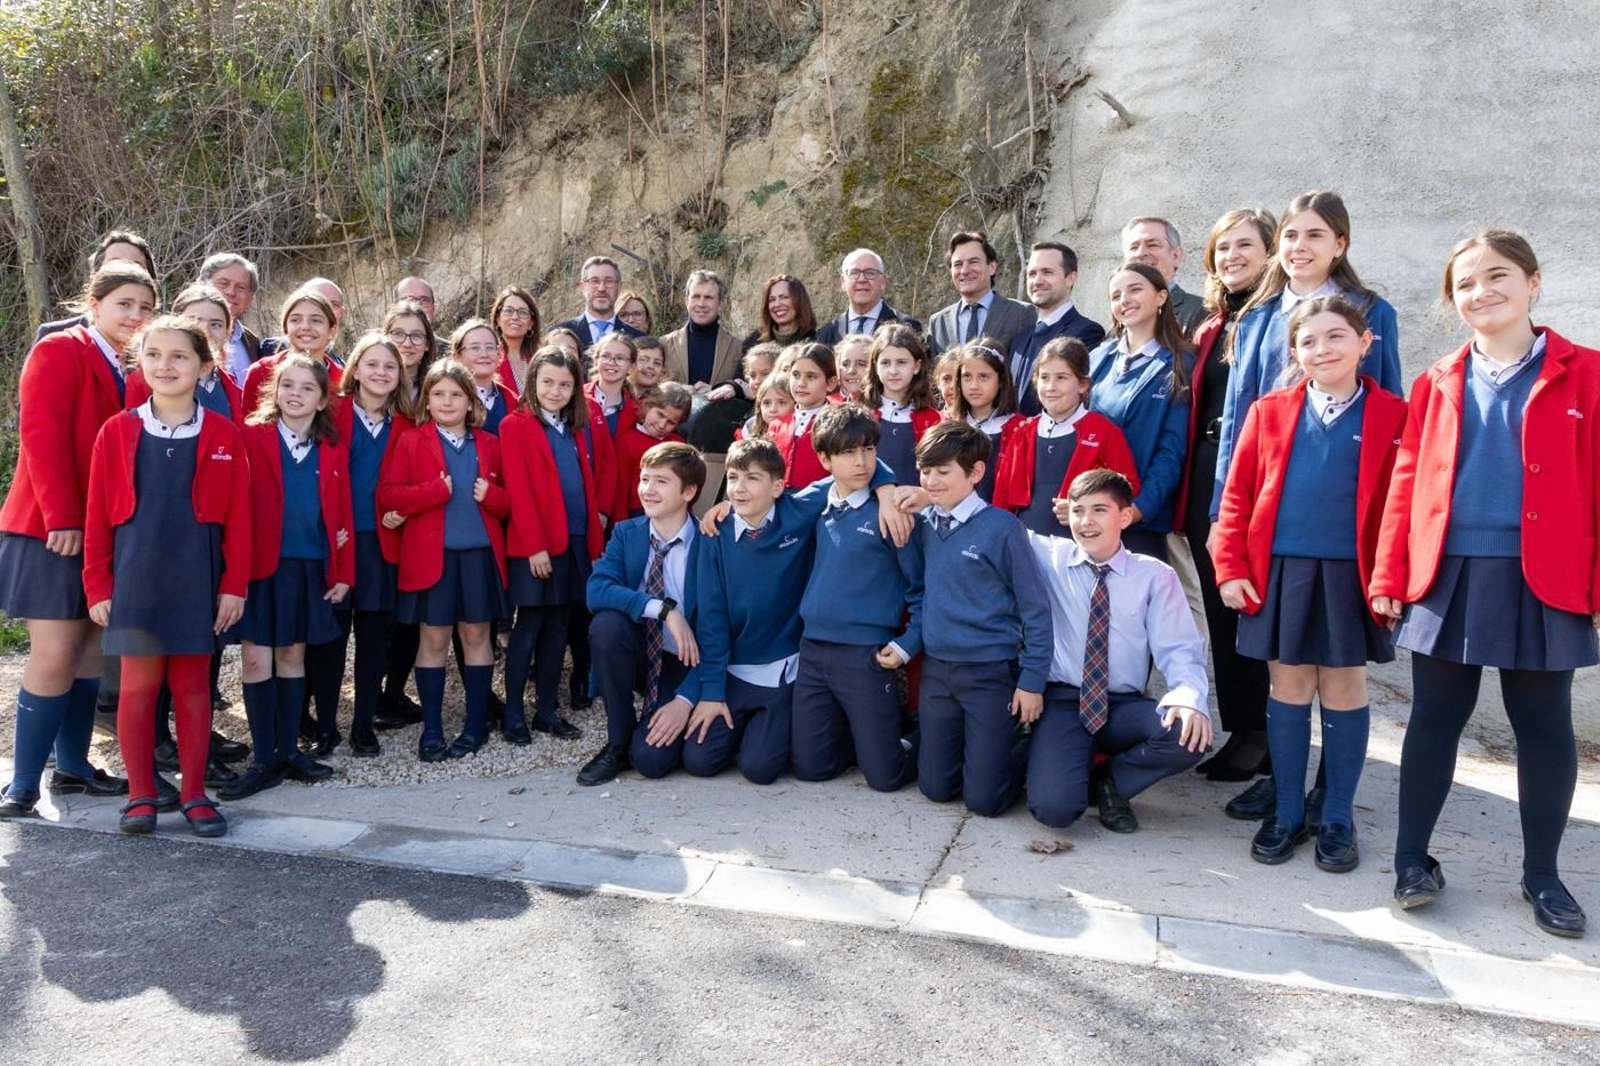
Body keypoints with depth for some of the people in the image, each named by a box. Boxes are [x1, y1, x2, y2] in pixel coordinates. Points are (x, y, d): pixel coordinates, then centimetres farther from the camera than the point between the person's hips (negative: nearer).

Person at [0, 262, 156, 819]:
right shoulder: (58, 351, -8)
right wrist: (62, 519, -21)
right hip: (54, 531, -7)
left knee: (91, 652, 11)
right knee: (54, 658, -8)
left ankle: (73, 766, 21)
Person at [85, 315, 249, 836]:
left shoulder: (224, 435, 0)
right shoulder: (116, 431, 1)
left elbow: (237, 518, 0)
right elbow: (97, 516, 3)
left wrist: (234, 585, -3)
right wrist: (97, 586, 0)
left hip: (196, 578, 0)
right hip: (135, 577, 0)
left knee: (193, 686, 8)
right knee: (139, 684, 5)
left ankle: (194, 794, 18)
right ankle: (141, 795, 17)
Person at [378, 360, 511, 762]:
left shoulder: (489, 445, 10)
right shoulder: (412, 442, 3)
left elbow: (509, 499, 13)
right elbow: (388, 494, -7)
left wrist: (491, 495, -9)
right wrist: (435, 490, -18)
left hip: (480, 551, 2)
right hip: (432, 554, -2)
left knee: (476, 636, 8)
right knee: (434, 639, 4)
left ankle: (476, 724, 19)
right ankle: (432, 729, 13)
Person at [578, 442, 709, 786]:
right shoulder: (626, 533, -3)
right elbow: (596, 590, -20)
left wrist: (685, 699, -22)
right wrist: (663, 608, -31)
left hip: (684, 663, -3)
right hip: (637, 655, 4)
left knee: (651, 759, -23)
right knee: (606, 622, -29)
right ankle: (617, 742, -10)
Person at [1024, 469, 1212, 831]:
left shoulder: (1155, 576, 0)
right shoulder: (1048, 556, 3)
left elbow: (1179, 649, -6)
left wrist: (1189, 697, -27)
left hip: (1124, 707, 2)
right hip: (1062, 702, -1)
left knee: (1189, 732, -30)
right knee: (1054, 807, -26)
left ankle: (1109, 779, 0)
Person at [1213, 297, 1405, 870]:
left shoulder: (1391, 415, 0)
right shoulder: (1269, 411, 4)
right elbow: (1237, 495, 3)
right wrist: (1231, 568, -3)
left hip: (1351, 577, -1)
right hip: (1280, 572, 1)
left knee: (1344, 692, 8)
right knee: (1288, 690, 9)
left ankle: (1337, 818, 22)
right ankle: (1286, 813, 21)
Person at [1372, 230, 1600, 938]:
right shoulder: (1438, 383, 8)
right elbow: (1406, 481, 6)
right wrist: (1388, 576, 1)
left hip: (1542, 582, -1)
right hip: (1448, 577, 2)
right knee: (1435, 719, 9)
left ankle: (1542, 875, 25)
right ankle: (1412, 857, 21)